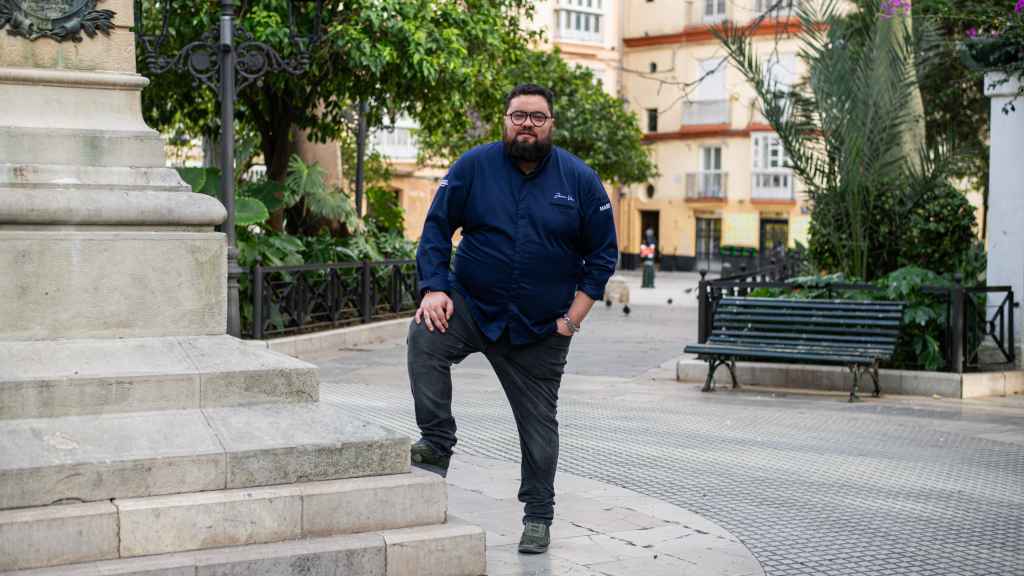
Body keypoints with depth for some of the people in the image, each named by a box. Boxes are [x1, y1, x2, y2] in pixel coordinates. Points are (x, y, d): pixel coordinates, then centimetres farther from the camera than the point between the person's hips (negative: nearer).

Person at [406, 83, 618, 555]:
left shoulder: (580, 180, -4)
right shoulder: (474, 167, -5)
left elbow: (603, 253, 1)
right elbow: (436, 228, -2)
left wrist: (573, 317, -7)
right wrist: (434, 289, -16)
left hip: (541, 329, 1)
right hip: (471, 306, 0)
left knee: (538, 424, 8)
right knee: (423, 337, -31)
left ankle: (538, 516, 24)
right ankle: (437, 444, -20)